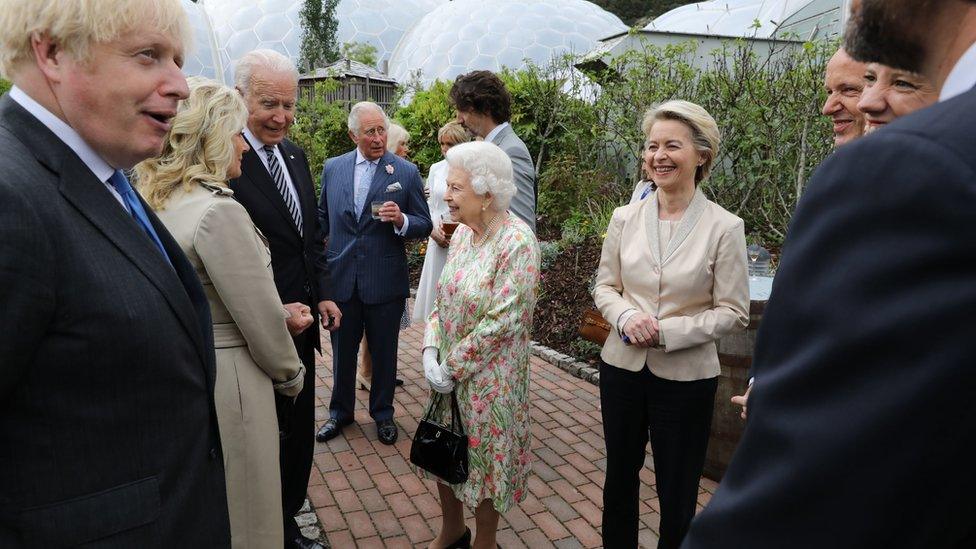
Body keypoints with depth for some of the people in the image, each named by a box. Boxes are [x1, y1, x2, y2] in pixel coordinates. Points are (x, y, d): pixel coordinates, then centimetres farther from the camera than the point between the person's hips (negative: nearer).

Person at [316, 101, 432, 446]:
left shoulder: (407, 172, -5)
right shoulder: (333, 168, 3)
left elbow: (424, 225, -3)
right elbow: (322, 218, 14)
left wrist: (401, 220, -22)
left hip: (385, 281, -2)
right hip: (340, 277, 2)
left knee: (384, 353, 12)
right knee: (342, 351, 16)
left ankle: (383, 413, 33)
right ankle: (340, 411, 36)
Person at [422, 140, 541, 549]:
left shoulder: (517, 242, -21)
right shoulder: (462, 232, 2)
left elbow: (501, 321, -23)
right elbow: (443, 297, 8)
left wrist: (454, 366, -15)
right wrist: (431, 351, -5)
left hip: (489, 375, -7)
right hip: (449, 368, 7)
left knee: (484, 457, 11)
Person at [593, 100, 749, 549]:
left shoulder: (725, 227, -11)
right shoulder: (625, 217, -1)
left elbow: (732, 312, -9)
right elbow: (605, 286, 6)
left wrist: (667, 332, -19)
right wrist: (626, 318, -15)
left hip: (686, 376, -3)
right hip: (622, 365, 3)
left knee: (677, 495, 13)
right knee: (619, 477, 21)